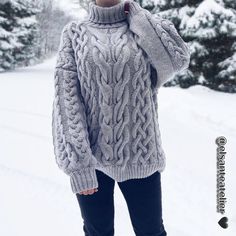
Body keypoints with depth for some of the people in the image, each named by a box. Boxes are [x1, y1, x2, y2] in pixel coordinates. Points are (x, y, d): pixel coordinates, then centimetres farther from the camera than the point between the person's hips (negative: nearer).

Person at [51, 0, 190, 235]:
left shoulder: (144, 26, 3)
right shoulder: (74, 32, 1)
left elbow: (179, 59, -15)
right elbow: (66, 96, -7)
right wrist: (78, 162, -14)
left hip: (139, 155, 0)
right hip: (89, 154, 0)